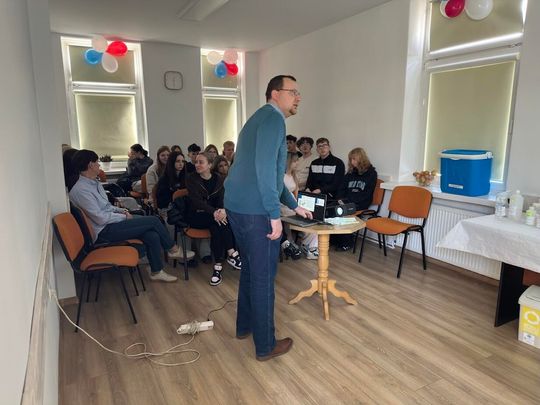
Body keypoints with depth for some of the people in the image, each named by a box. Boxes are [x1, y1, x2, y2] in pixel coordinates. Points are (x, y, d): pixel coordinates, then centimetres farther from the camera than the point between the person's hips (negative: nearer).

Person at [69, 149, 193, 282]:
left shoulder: (95, 183, 11)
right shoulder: (80, 190, -18)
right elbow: (100, 218, -21)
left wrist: (121, 210, 5)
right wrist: (124, 216, -10)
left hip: (111, 221, 9)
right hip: (104, 232, -9)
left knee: (152, 235, -12)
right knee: (153, 221, -12)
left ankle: (156, 272, 1)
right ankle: (173, 250, 9)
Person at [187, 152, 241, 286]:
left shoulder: (218, 179, 6)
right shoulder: (192, 179, -4)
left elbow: (221, 199, -6)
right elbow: (196, 200, -18)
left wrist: (222, 210, -31)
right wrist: (214, 212, -34)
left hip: (213, 215, 3)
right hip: (196, 216, -3)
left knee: (217, 227, -32)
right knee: (218, 221, -32)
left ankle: (218, 266, -28)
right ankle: (232, 254, -28)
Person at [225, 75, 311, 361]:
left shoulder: (260, 118, 23)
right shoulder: (273, 118, -9)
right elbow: (265, 169, -23)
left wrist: (294, 206, 30)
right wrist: (275, 214, -21)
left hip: (237, 206, 10)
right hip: (255, 210, -10)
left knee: (250, 267, 22)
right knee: (263, 276, 1)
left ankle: (245, 326, 36)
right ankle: (265, 346, 15)